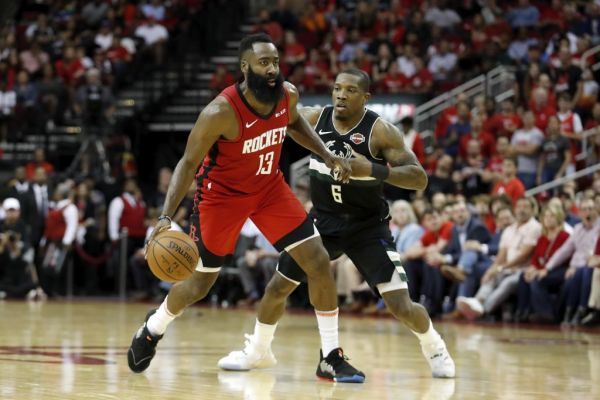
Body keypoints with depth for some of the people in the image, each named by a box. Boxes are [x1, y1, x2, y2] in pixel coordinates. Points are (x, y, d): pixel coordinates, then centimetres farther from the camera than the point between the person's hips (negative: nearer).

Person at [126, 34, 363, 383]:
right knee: (199, 283, 6)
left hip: (270, 187, 5)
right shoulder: (221, 112, -31)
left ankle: (331, 358, 3)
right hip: (223, 193, -5)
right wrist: (167, 216, -35)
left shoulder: (288, 95, -14)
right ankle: (152, 329, 38)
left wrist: (328, 156, 1)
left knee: (319, 262, -7)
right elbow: (188, 163, -24)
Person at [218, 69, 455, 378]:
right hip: (324, 220, 4)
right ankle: (257, 352, 31)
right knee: (277, 288, 7)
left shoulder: (381, 131, -20)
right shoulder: (314, 118, -9)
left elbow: (419, 178, -24)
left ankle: (434, 347, 19)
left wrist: (373, 170, -38)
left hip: (368, 225, -4)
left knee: (401, 306, -11)